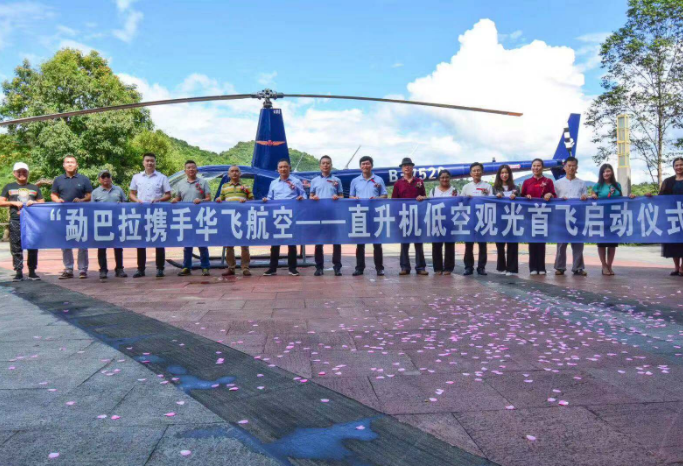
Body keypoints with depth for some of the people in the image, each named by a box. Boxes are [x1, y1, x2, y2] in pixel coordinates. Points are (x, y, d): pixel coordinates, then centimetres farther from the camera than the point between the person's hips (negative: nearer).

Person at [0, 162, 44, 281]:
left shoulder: (34, 188, 18)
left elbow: (42, 203, 16)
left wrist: (34, 202, -5)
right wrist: (14, 203, -6)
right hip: (15, 221, -1)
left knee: (33, 247, -1)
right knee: (16, 248, -3)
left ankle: (32, 272, 6)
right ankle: (18, 272, 1)